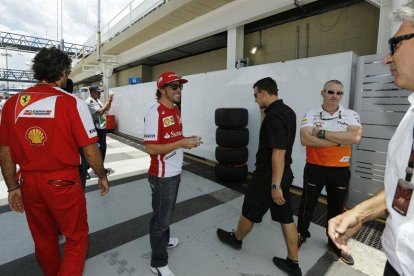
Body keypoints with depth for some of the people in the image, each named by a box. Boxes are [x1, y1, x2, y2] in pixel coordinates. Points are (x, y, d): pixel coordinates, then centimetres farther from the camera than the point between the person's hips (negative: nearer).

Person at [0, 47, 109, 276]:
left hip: (29, 183, 5)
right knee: (76, 238, 16)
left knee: (43, 240, 25)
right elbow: (90, 150, -13)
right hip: (63, 183, -5)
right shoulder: (72, 103, -15)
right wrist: (102, 176, 3)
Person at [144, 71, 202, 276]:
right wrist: (181, 144, -26)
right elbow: (151, 148, -24)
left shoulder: (176, 110, 8)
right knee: (160, 217, 7)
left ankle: (163, 239, 50)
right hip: (162, 175, -8)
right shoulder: (155, 113, -20)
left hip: (175, 172, 8)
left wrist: (188, 140, -2)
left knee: (167, 212, 26)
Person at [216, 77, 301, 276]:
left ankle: (236, 239, 39)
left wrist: (275, 185, -25)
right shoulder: (288, 111, 8)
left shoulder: (273, 116, -23)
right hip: (284, 174, 9)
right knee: (286, 218, 15)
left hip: (268, 176, -9)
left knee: (250, 212, 14)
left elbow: (278, 152, -28)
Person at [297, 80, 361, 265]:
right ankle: (301, 234, 37)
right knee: (307, 204, 12)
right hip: (314, 168, -1)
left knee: (337, 208, 17)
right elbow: (305, 139, -21)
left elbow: (355, 137, -20)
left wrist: (322, 133, -20)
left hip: (340, 170, 2)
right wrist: (339, 141, -19)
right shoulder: (311, 115, -6)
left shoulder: (351, 115, -2)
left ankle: (335, 244, 38)